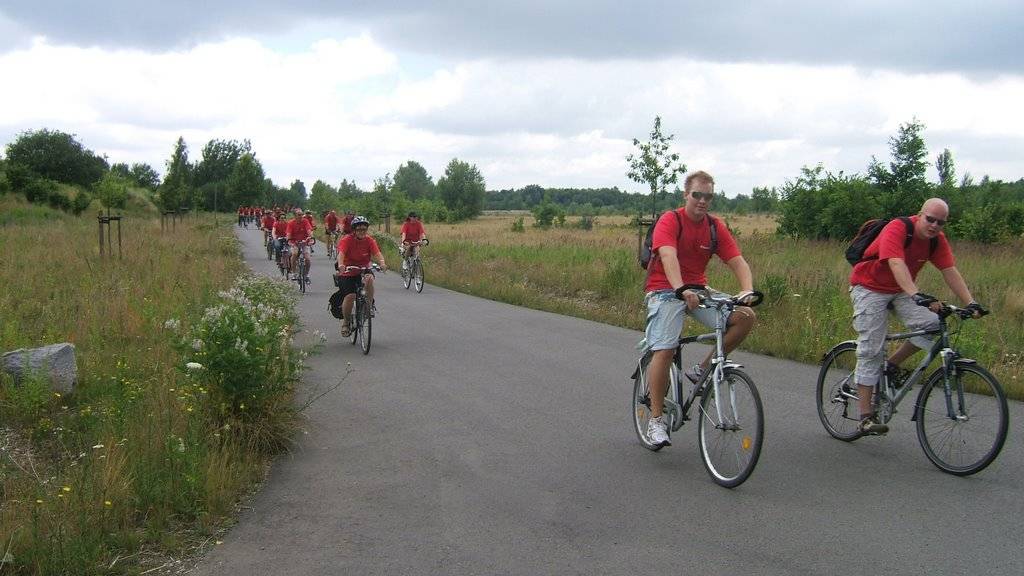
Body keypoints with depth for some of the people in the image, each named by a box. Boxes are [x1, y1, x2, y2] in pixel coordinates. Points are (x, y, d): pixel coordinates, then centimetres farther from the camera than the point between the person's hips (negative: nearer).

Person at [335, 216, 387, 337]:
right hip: (347, 274, -2)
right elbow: (341, 253, -30)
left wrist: (382, 263, -42)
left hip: (363, 270, 2)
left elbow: (377, 253, -20)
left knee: (369, 279, -33)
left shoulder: (370, 241, -5)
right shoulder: (346, 240, -13)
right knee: (350, 296, -21)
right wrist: (340, 265, -52)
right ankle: (346, 322, 4)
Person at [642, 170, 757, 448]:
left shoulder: (716, 227, 3)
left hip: (697, 290, 5)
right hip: (665, 290, -5)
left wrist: (748, 290, -25)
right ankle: (656, 420, -8)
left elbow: (738, 261, -5)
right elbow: (668, 256, -29)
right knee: (664, 350, -20)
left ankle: (702, 370, 0)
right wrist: (681, 290, -45)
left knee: (745, 317, -15)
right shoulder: (670, 221, -12)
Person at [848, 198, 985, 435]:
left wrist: (971, 303, -20)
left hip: (902, 290, 6)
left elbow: (950, 272, -9)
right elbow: (897, 264, -39)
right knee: (871, 350, -11)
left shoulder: (937, 240, -6)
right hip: (870, 288, -6)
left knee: (930, 323, -21)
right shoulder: (897, 229, -26)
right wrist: (917, 295, -52)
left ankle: (892, 365, 2)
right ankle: (866, 416, -8)